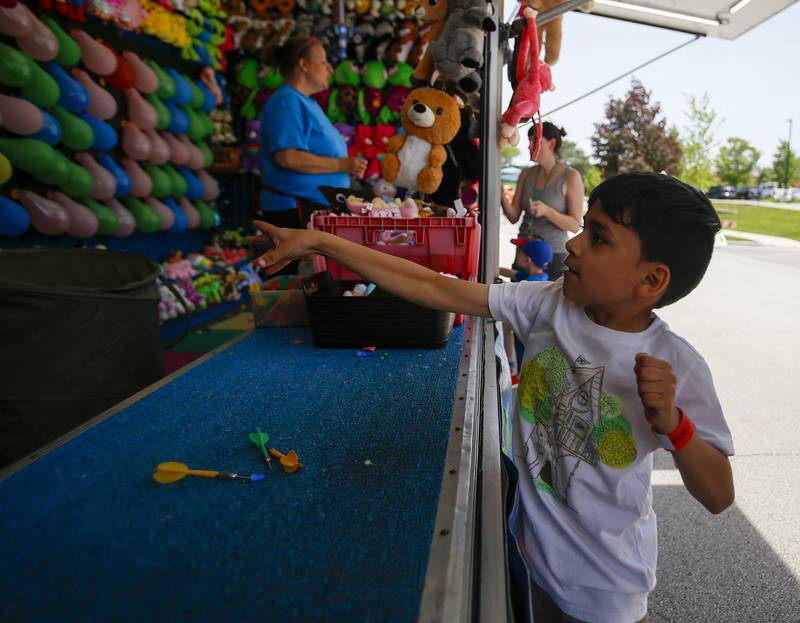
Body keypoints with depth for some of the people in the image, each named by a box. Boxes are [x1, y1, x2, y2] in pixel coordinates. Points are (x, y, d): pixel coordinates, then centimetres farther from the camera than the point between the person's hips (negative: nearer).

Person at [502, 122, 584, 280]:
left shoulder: (571, 176, -5)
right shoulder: (526, 175, 8)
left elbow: (575, 225, -8)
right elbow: (514, 216, 6)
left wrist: (546, 211, -22)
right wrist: (502, 197, -11)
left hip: (554, 255, -4)